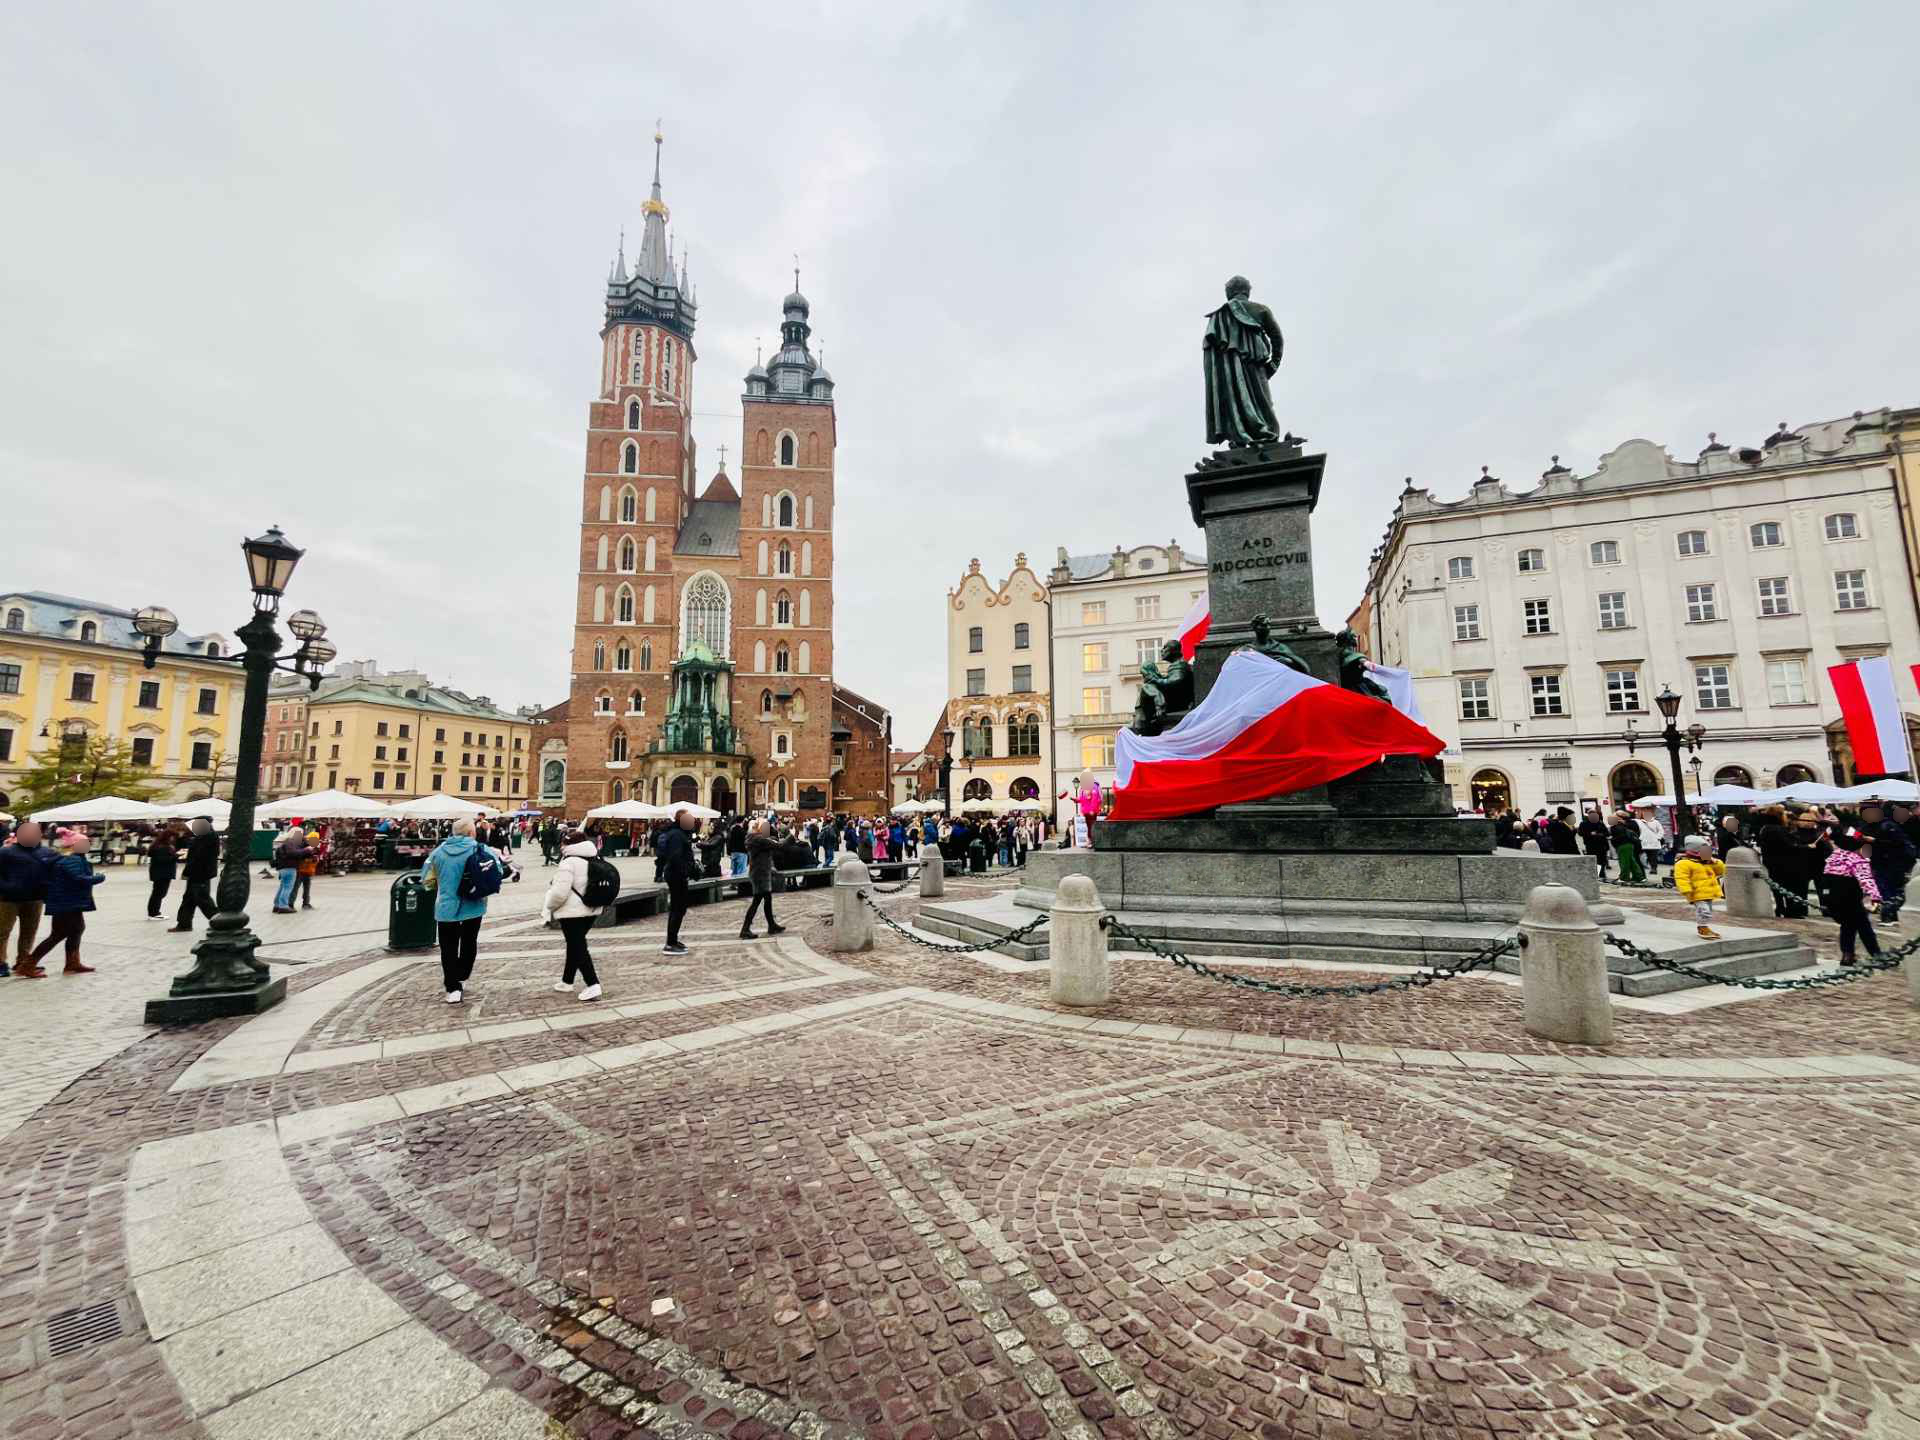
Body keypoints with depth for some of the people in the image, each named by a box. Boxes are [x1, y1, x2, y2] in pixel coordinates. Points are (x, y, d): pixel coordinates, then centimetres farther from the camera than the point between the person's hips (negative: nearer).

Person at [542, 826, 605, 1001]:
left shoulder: (569, 862, -17)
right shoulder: (594, 860, 7)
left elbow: (559, 892, -21)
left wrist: (547, 906, -4)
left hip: (572, 912, -8)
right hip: (591, 910, 8)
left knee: (577, 947, -4)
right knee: (576, 945, 20)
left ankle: (593, 985, -11)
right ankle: (567, 981, 31)